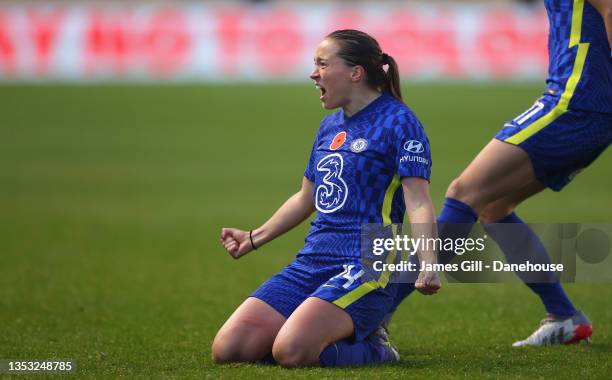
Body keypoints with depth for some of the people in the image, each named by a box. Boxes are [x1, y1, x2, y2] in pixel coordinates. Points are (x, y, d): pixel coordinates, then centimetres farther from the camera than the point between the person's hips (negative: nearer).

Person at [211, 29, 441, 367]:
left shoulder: (398, 122, -5)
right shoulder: (329, 127, 18)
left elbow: (418, 203, -15)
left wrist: (428, 264, -30)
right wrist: (254, 238, 39)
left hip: (364, 266, -8)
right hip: (310, 263, 8)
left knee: (290, 351, -31)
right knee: (227, 349, -7)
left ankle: (372, 349, -1)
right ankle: (341, 338, 11)